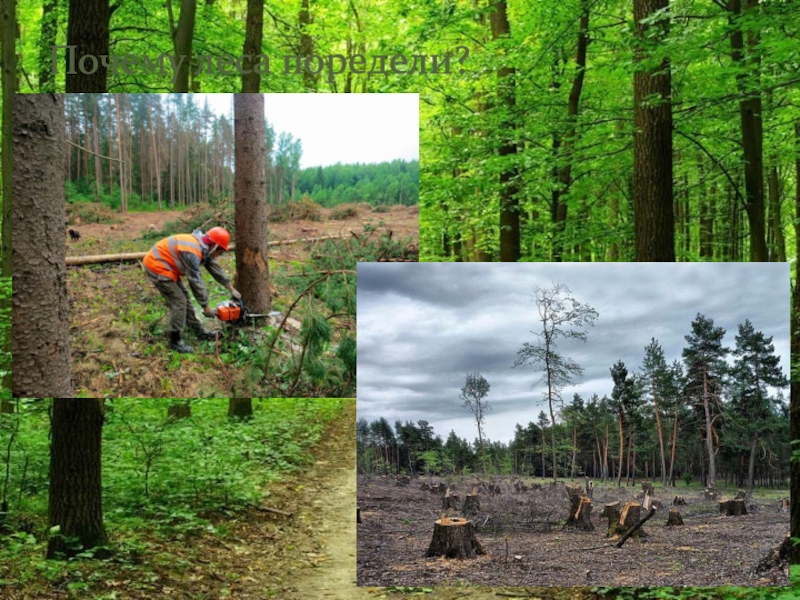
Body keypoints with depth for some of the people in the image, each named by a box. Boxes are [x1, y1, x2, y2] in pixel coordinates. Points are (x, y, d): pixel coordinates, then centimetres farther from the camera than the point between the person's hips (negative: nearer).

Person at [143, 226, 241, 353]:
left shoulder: (203, 246, 1)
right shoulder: (192, 252, -29)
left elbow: (215, 268, 12)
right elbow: (196, 282, -24)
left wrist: (231, 289, 14)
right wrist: (206, 307, -15)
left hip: (164, 265, 10)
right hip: (157, 267, -10)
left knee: (184, 298, 15)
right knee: (179, 301, -8)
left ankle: (199, 332, 26)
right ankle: (175, 341, 3)